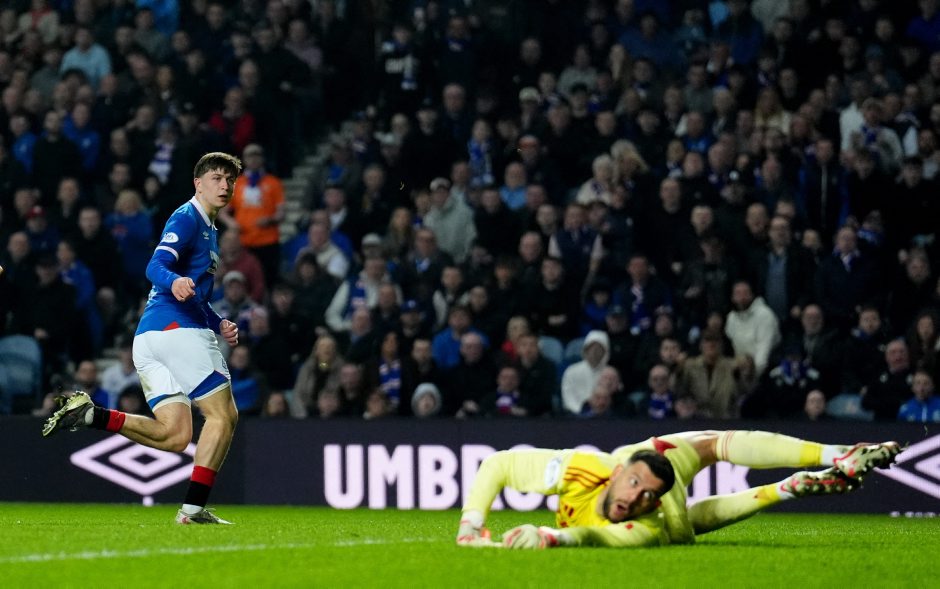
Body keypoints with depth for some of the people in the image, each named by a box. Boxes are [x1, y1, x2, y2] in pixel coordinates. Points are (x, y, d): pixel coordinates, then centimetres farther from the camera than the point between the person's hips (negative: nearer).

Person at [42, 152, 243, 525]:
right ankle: (194, 507, -13)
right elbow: (156, 266, -19)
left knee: (173, 435, 3)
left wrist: (218, 324, 21)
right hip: (176, 328, -10)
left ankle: (89, 414, -7)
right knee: (223, 414, -9)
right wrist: (174, 281, -41)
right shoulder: (186, 218, -3)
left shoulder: (208, 229, 27)